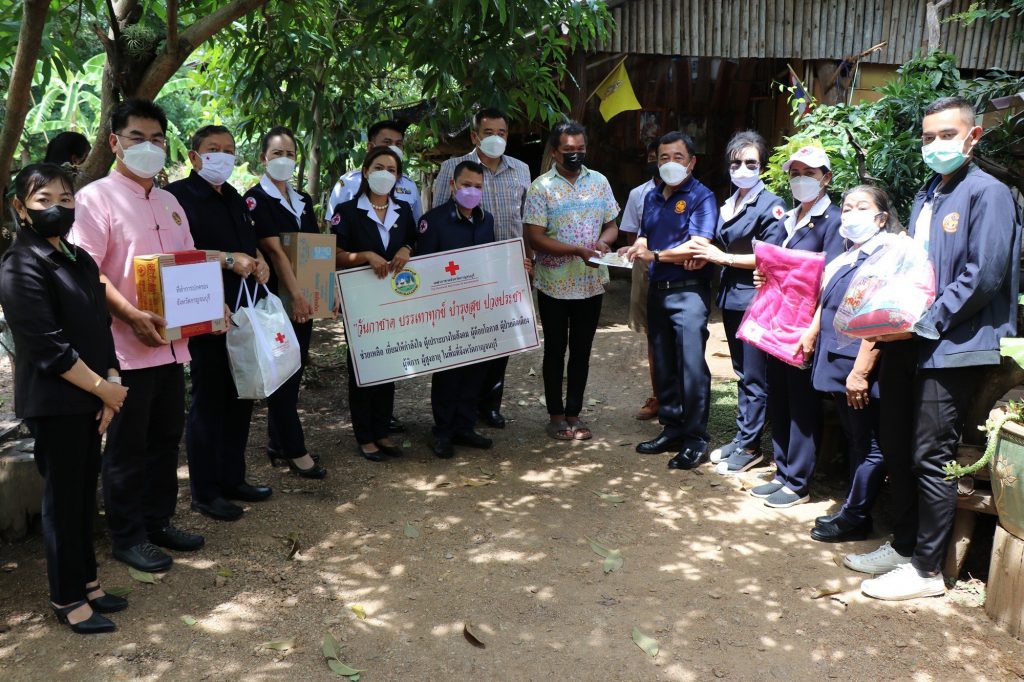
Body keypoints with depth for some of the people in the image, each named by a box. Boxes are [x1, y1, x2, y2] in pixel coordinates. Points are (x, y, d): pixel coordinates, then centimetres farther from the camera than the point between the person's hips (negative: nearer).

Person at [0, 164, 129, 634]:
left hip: (90, 396, 7)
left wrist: (111, 384, -1)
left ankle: (86, 581, 29)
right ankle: (67, 599, 17)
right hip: (54, 402, -7)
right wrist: (102, 388, -14)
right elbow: (48, 346, -20)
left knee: (86, 492, 15)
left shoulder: (79, 260, 12)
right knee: (62, 498, 3)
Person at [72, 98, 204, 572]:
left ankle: (157, 521, 29)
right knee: (127, 445, 4)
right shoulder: (96, 198, -7)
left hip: (172, 342, 7)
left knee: (166, 436, 15)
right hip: (126, 345, -7)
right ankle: (126, 537, 17)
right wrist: (131, 315, -25)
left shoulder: (169, 203, 16)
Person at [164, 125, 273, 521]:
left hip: (242, 312, 8)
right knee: (209, 400, -1)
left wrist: (258, 262, 3)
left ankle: (232, 479, 26)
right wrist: (227, 259, -24)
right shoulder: (179, 195, -8)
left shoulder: (235, 199, 18)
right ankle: (204, 492, 11)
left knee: (240, 398, 13)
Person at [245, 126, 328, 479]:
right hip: (275, 298, -7)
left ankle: (277, 443, 21)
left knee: (295, 370, 10)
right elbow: (275, 250, -17)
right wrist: (296, 295, -24)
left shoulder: (303, 200, 14)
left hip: (304, 297, 7)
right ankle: (295, 450, 4)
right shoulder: (256, 199, -7)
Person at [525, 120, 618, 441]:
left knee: (582, 350, 11)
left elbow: (612, 225, 11)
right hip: (554, 284, -4)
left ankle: (574, 413, 23)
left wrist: (603, 241, -12)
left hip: (591, 283, 4)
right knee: (555, 350, 8)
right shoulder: (542, 187, -7)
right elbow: (535, 237, -13)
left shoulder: (599, 182, 6)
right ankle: (555, 416, 20)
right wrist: (578, 251, -22)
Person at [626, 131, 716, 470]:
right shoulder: (652, 197, 15)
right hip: (657, 290, 7)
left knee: (691, 365, -6)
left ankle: (696, 439, 3)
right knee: (662, 364, 12)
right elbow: (642, 240, 15)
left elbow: (698, 245, -16)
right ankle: (672, 428, 24)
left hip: (689, 291, -7)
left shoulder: (701, 196, -6)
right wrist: (678, 256, -5)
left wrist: (656, 255, -10)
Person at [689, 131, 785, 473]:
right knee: (742, 373, 15)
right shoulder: (728, 204, 13)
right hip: (731, 297, 8)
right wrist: (703, 255, -1)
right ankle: (742, 436, 24)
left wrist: (723, 258, -13)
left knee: (753, 377, 0)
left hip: (755, 299, -8)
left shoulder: (770, 205, -10)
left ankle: (749, 446, 9)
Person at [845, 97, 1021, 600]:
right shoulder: (925, 197, 18)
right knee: (897, 451, 14)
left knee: (930, 458, -3)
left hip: (951, 348, -8)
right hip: (908, 345, 8)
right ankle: (903, 546, 29)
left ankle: (926, 569, 9)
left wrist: (924, 324, -16)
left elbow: (983, 277, -16)